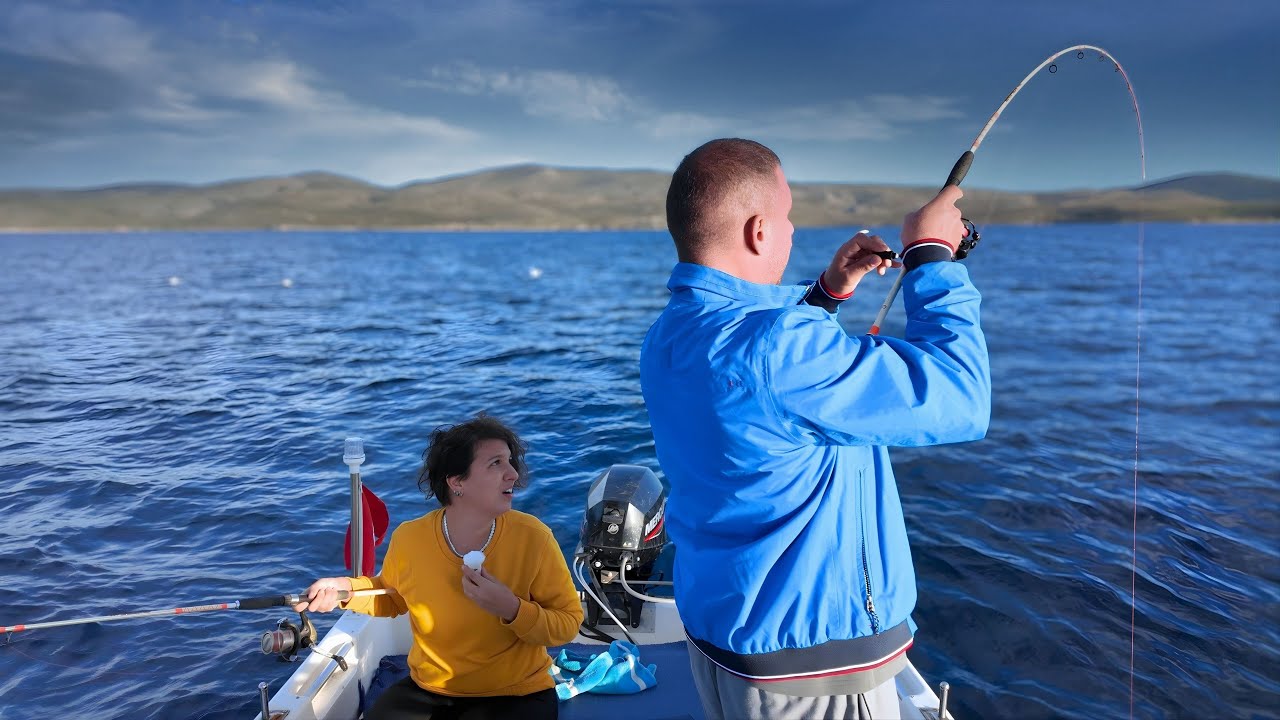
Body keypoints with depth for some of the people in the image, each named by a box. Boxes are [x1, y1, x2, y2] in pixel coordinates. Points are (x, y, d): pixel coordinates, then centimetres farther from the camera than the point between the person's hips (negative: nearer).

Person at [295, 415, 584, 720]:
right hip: (427, 691, 3)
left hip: (516, 695, -2)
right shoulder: (409, 538, -11)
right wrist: (347, 589, -7)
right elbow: (394, 596, 11)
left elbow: (568, 623, -11)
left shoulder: (532, 537, -19)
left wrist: (512, 609, -27)